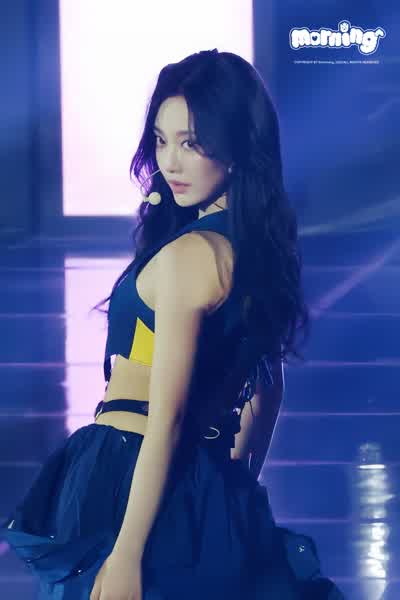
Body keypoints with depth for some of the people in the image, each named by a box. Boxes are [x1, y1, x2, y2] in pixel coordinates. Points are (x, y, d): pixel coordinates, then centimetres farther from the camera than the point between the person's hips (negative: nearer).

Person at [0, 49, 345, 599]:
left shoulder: (189, 254, -21)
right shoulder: (262, 244, 5)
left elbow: (167, 417, -22)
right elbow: (266, 390, 14)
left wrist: (125, 555, -21)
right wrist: (236, 491, 24)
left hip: (125, 480, -8)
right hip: (211, 483, 8)